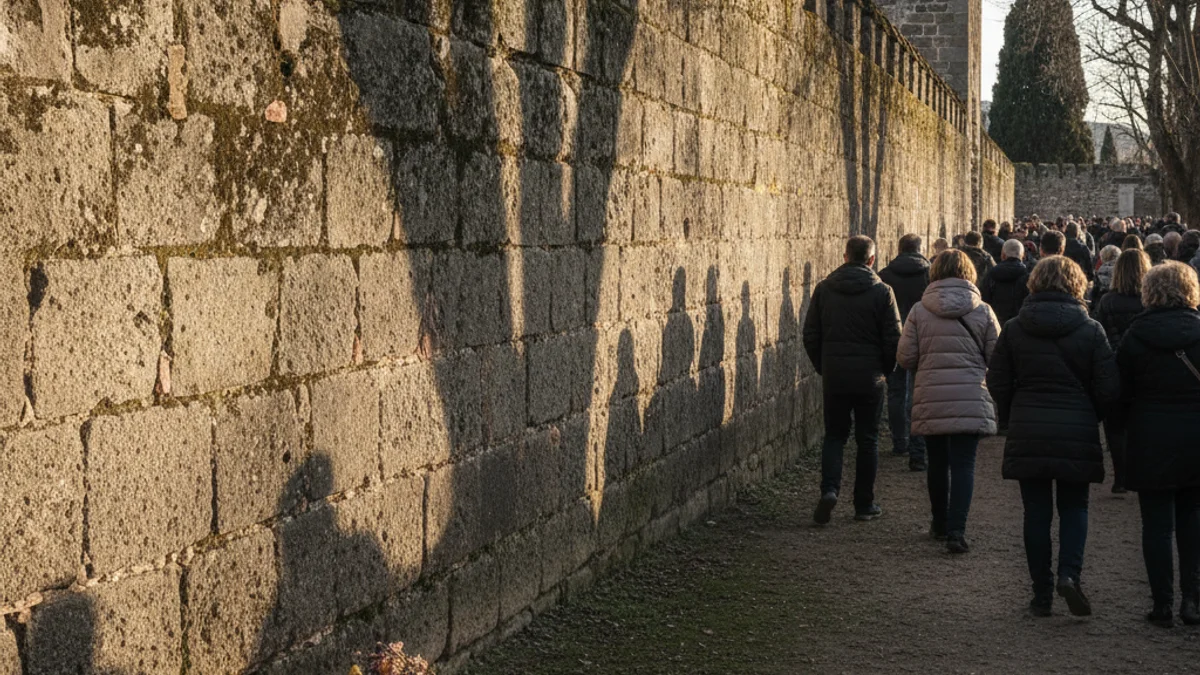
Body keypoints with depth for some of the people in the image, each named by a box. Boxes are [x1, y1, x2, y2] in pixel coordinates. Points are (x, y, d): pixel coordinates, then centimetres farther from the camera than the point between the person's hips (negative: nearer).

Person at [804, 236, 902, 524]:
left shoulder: (823, 289, 1)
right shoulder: (881, 292, -7)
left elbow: (810, 335, 3)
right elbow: (893, 339, -7)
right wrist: (885, 370, 10)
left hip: (833, 376, 2)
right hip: (869, 378, -2)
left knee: (834, 436, 14)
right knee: (867, 440, 9)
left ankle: (829, 488, -9)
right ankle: (864, 505, 14)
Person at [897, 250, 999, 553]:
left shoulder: (919, 311, -1)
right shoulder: (983, 312, -1)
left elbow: (905, 358, -1)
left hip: (930, 401, 1)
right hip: (970, 401, -1)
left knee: (938, 463, 16)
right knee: (963, 465, -1)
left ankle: (940, 523, 29)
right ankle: (956, 530, -13)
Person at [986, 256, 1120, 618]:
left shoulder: (1014, 330, -1)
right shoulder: (1091, 331, -4)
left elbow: (998, 383, 1)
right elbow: (1109, 389, -5)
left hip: (1027, 435, 1)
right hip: (1077, 436, -1)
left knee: (1036, 512, 8)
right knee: (1074, 507, 13)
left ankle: (1042, 594, 11)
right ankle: (1069, 572, -9)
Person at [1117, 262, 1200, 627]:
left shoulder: (1135, 337, -5)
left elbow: (1121, 394, -1)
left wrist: (1122, 438, 10)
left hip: (1151, 444, -1)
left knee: (1157, 524, 5)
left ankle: (1162, 604, 6)